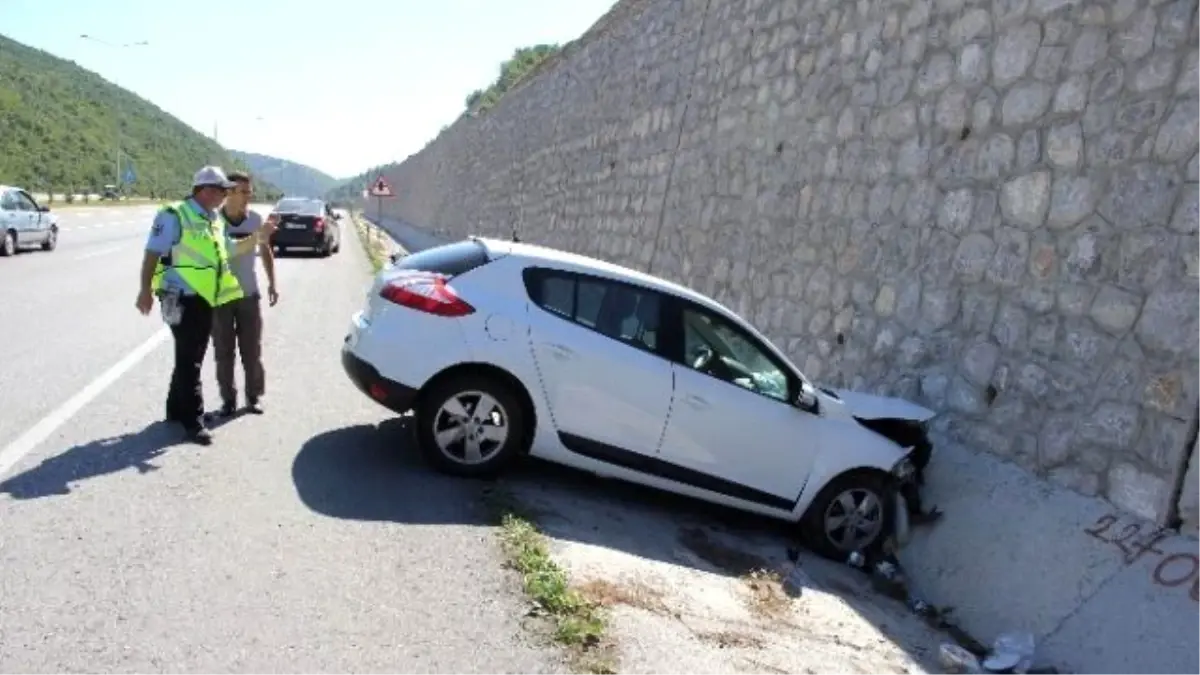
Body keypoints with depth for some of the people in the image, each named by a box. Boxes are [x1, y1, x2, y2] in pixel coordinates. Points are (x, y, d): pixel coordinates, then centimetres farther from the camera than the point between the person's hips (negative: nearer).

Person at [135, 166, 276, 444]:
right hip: (182, 298, -8)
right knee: (189, 360, -5)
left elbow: (230, 251, 23)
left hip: (205, 299, 8)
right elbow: (153, 253, -11)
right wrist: (146, 289, -17)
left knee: (192, 358, 16)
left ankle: (177, 410, 31)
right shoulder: (175, 216, -9)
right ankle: (193, 421, -1)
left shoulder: (215, 220, 15)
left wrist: (258, 236, 11)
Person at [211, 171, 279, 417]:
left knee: (252, 350, 7)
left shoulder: (256, 219, -3)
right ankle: (228, 399, 17)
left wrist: (272, 284, 8)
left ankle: (254, 396, 19)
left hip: (249, 295, 2)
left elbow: (266, 251, 11)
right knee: (224, 351, 5)